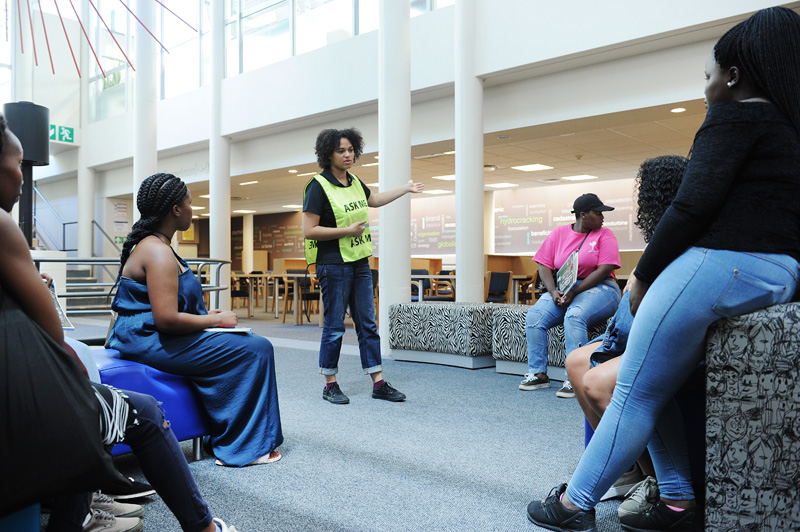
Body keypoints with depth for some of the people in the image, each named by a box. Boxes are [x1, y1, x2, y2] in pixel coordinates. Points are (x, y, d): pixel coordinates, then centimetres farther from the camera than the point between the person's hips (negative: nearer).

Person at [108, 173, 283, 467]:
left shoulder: (153, 245, 16)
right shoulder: (158, 253, -19)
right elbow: (167, 319, -27)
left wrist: (206, 315, 14)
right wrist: (216, 320, -13)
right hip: (152, 342, -11)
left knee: (249, 343, 11)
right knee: (254, 350, -14)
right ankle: (242, 447, -5)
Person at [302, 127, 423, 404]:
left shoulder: (354, 182, 10)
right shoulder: (318, 186, -12)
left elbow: (373, 199, 32)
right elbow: (309, 231, -16)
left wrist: (405, 189, 35)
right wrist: (348, 230, -18)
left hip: (360, 262, 7)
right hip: (333, 265, -7)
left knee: (368, 324, 8)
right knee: (334, 327, 0)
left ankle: (379, 384, 14)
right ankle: (330, 386, 14)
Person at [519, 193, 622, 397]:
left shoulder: (605, 235, 2)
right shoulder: (558, 233, 10)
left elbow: (604, 269, -10)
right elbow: (544, 265, 5)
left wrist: (574, 292, -19)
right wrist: (553, 292, -13)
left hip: (598, 288, -4)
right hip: (564, 290, 4)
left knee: (574, 316, -35)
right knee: (533, 316, -19)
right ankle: (538, 374, -12)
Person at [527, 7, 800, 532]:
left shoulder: (735, 115, -3)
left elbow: (695, 205, -15)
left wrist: (644, 276, -7)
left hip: (723, 264, -9)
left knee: (635, 392, -5)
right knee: (653, 389, 13)